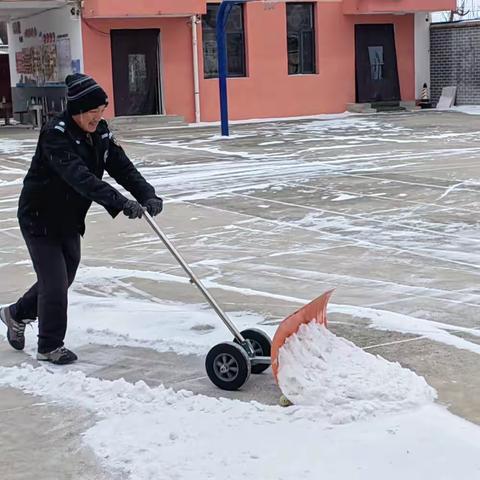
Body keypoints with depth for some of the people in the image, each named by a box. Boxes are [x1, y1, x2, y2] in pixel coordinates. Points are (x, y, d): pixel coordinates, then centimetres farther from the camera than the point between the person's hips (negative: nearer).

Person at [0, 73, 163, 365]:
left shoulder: (99, 132, -3)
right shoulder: (56, 135, -27)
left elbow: (122, 166, -9)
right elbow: (80, 177, -40)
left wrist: (147, 195, -25)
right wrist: (120, 202, -49)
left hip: (70, 220, 8)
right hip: (40, 218, -8)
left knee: (63, 279, 19)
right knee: (55, 282, -3)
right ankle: (50, 346, 16)